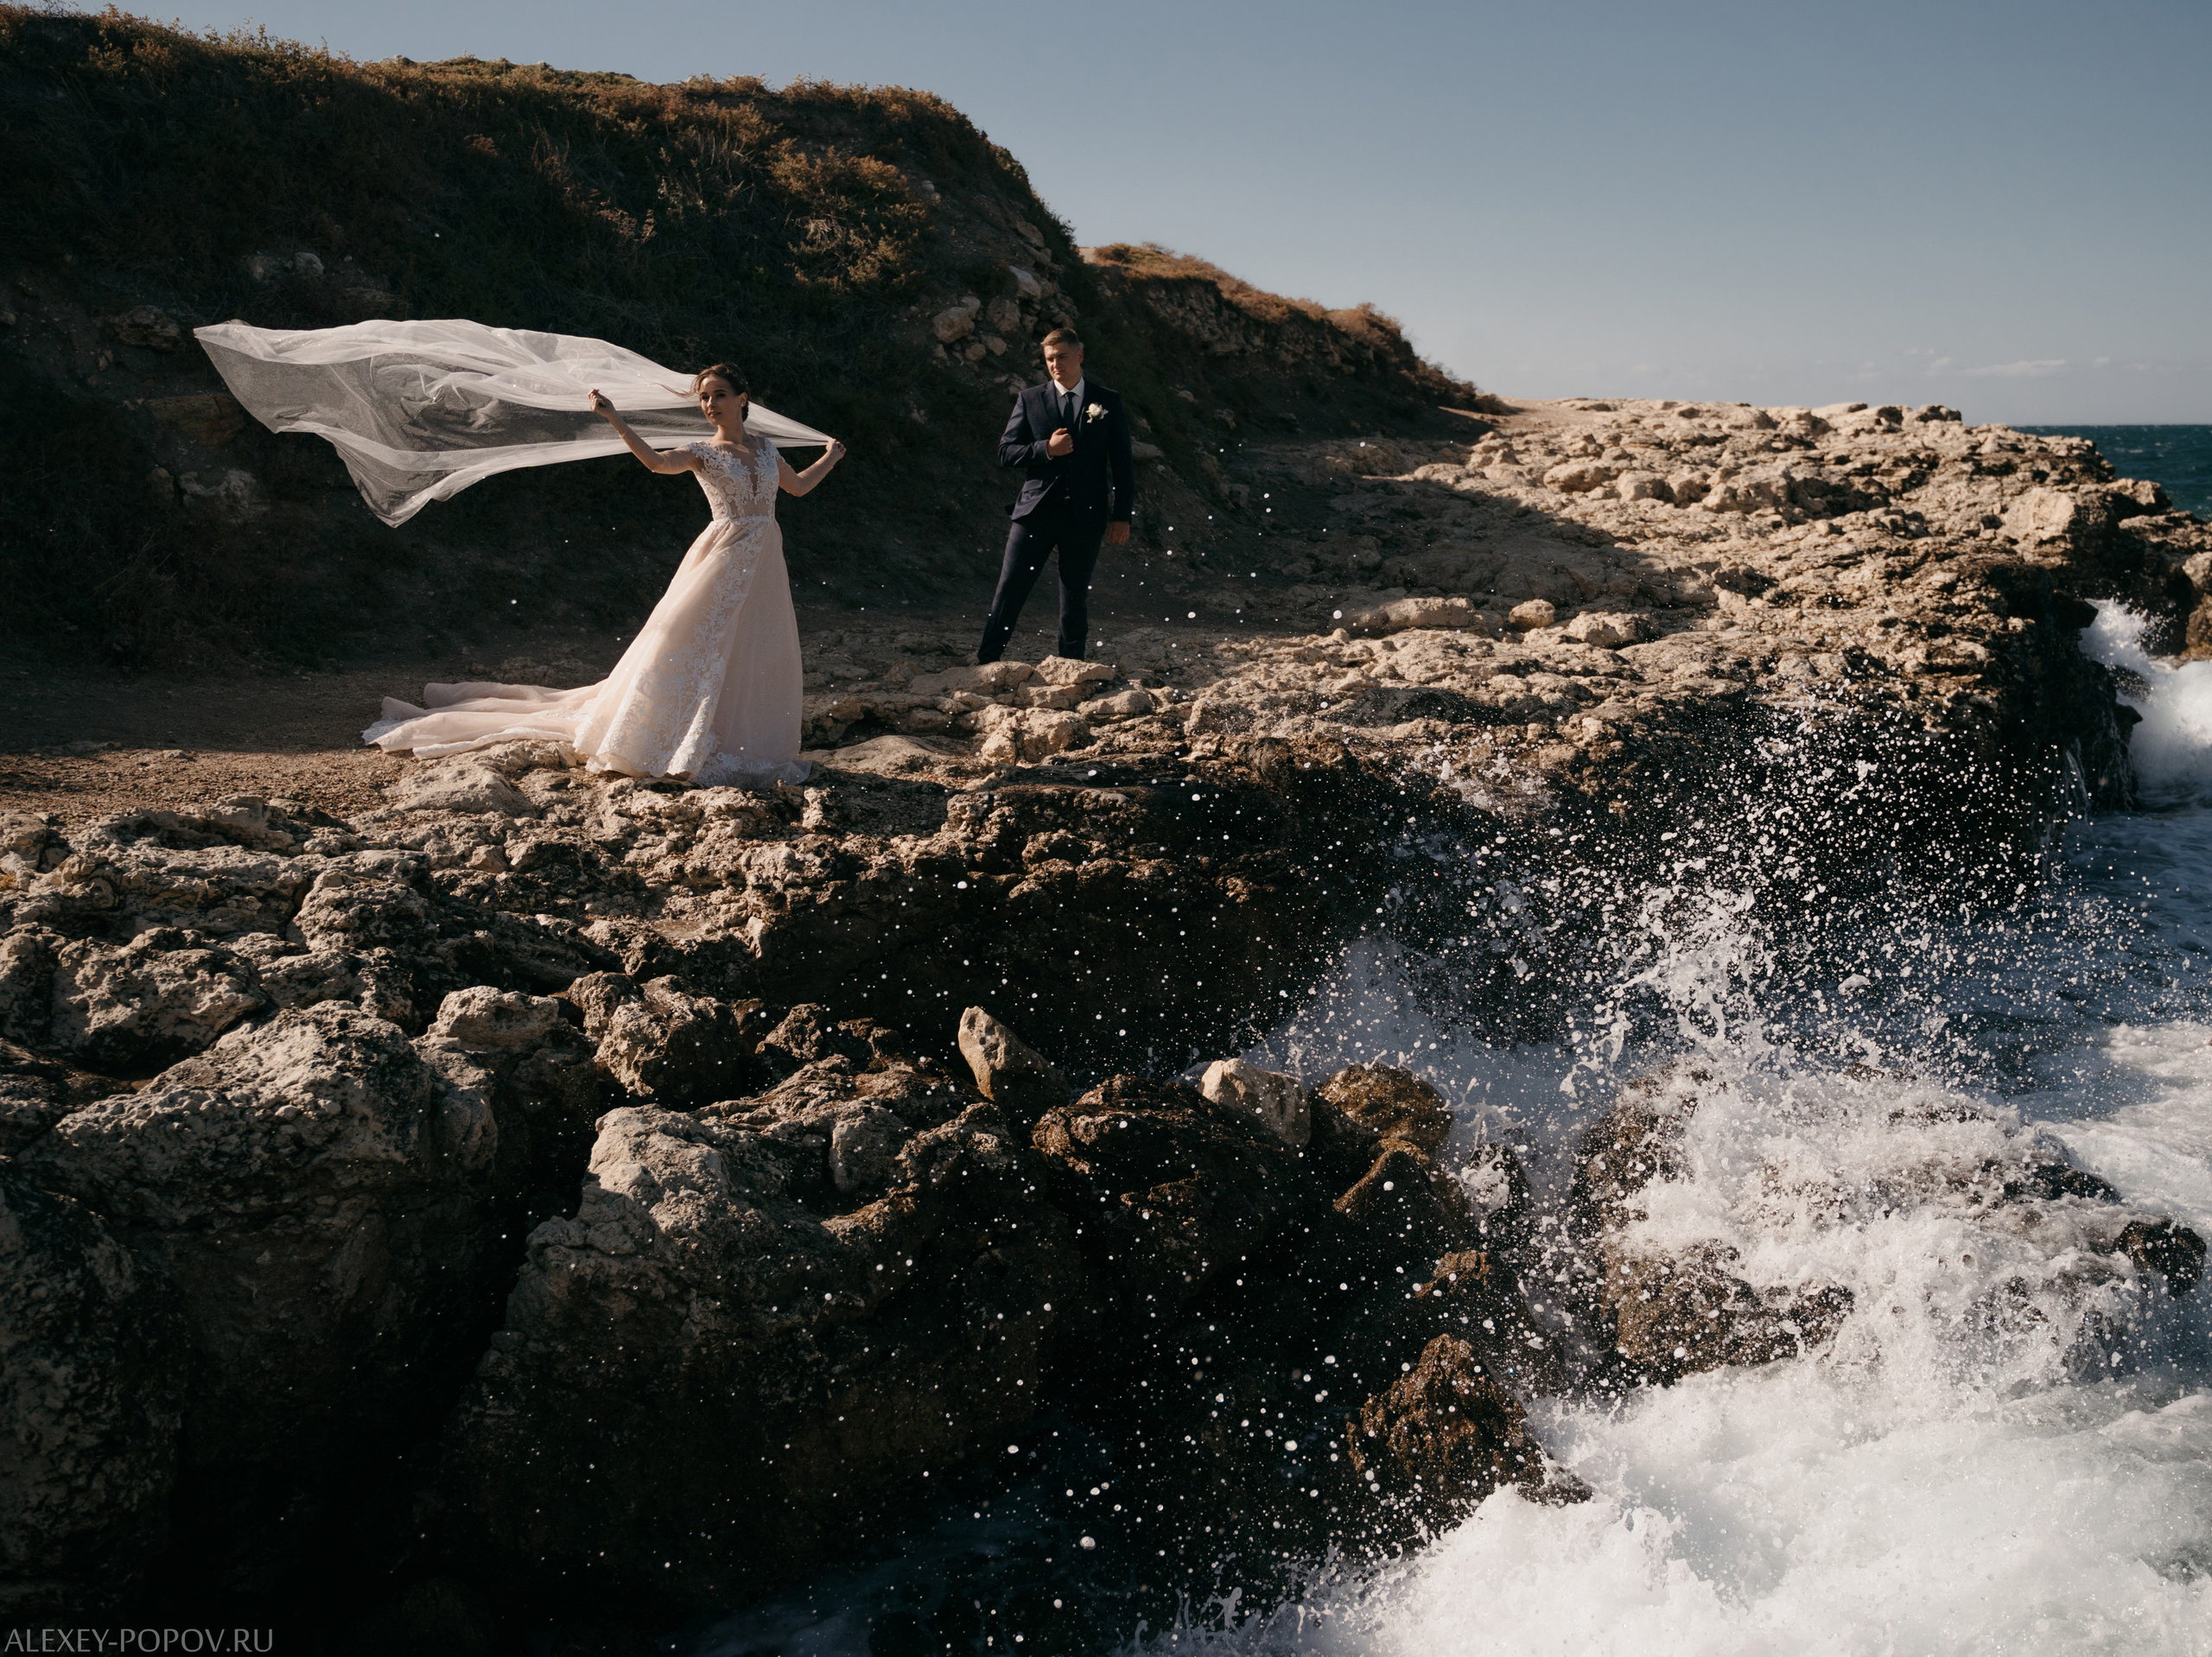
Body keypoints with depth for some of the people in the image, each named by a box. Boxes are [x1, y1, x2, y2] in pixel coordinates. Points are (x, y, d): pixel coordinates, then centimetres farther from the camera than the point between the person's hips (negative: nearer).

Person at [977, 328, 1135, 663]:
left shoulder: (1108, 401, 6)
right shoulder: (1030, 400, 7)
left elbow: (1123, 463, 6)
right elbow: (1006, 453, 5)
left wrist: (1122, 516, -1)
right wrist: (1046, 449, -12)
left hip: (1085, 516, 0)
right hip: (1036, 510, 0)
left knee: (1076, 598, 6)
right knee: (1009, 590, -3)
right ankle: (984, 665, 2)